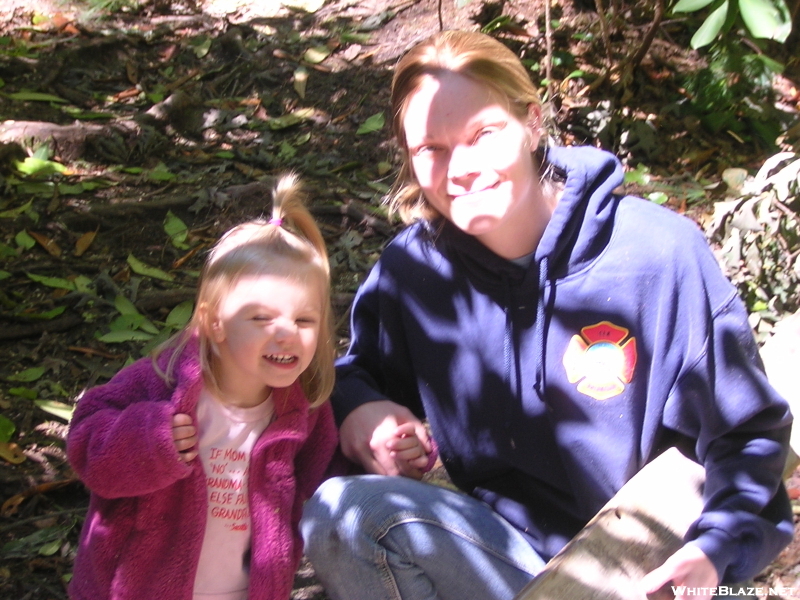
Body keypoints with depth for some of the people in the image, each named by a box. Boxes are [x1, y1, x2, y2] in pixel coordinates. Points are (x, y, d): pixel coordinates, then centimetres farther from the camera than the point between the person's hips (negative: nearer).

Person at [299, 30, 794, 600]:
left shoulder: (661, 253, -13)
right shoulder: (410, 268, -4)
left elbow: (748, 435, -6)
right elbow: (356, 371, 14)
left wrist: (713, 553, -22)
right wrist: (358, 409, -11)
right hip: (505, 545, 4)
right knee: (341, 509, -22)